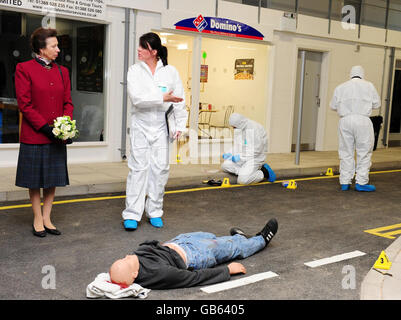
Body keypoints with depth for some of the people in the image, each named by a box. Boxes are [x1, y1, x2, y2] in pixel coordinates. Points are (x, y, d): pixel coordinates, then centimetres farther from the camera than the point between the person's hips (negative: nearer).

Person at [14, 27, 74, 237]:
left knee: (53, 179, 10)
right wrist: (45, 128, -17)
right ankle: (37, 219, 20)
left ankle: (47, 218, 22)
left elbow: (68, 102, 10)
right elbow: (24, 104, -10)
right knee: (35, 180, 6)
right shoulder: (24, 69, -6)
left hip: (57, 136, 5)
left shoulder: (62, 71, 10)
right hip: (34, 135, -5)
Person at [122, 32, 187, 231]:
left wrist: (180, 125, 1)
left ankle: (155, 212, 17)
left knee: (160, 169, 4)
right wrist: (162, 98, -20)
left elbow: (179, 100, 5)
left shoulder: (170, 71, 2)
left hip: (161, 127, 1)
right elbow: (136, 98, -14)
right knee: (138, 168, -1)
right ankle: (132, 214, 5)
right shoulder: (135, 70, 0)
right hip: (140, 126, -1)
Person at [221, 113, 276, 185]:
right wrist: (230, 153, 1)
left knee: (242, 180, -23)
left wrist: (240, 157, -23)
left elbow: (256, 150, -24)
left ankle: (264, 173, -3)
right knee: (225, 165, -4)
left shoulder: (254, 129, -22)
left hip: (254, 158, -9)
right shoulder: (240, 129, 5)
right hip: (243, 157, 9)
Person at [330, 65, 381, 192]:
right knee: (364, 152, 5)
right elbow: (376, 104, 8)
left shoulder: (340, 87, 11)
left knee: (346, 153, 8)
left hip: (345, 120, 3)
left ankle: (345, 182, 10)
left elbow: (333, 105, 13)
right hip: (363, 120, -2)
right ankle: (361, 182, 4)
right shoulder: (368, 85, 5)